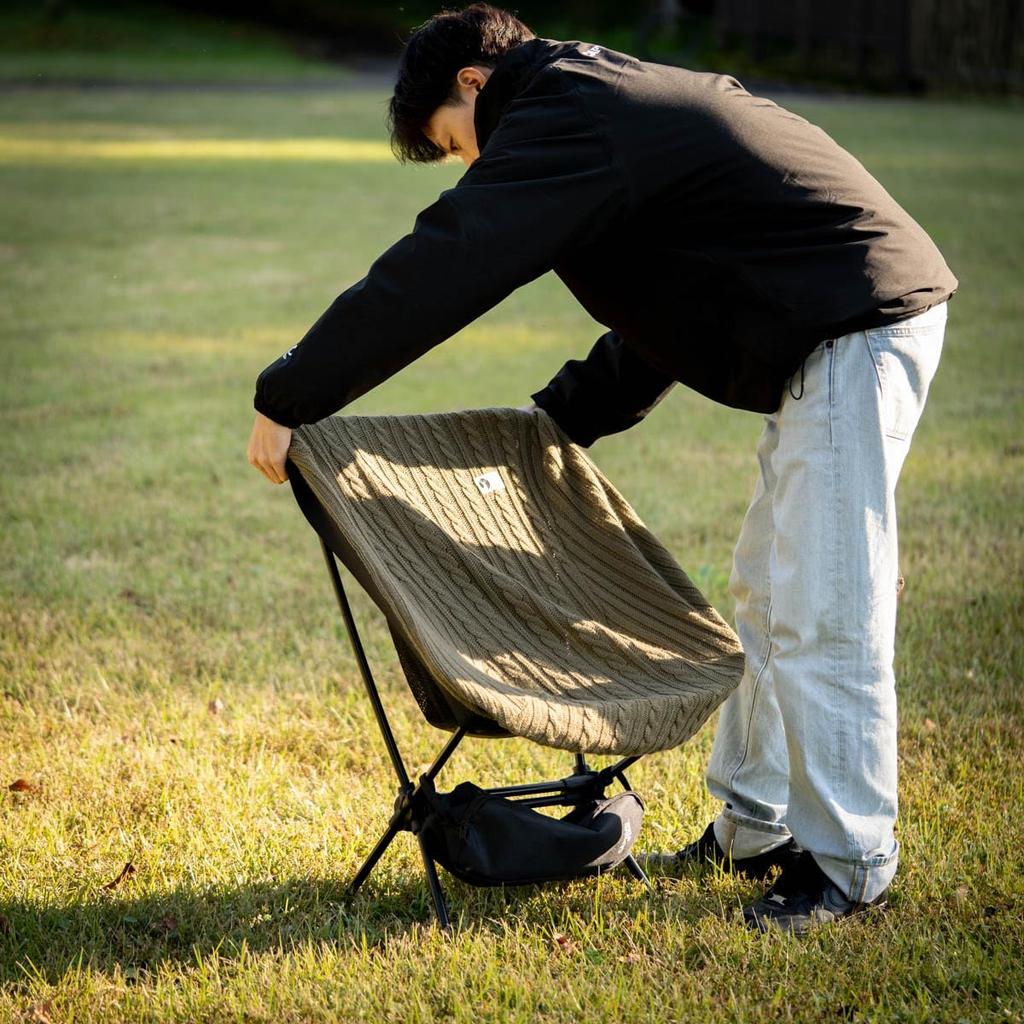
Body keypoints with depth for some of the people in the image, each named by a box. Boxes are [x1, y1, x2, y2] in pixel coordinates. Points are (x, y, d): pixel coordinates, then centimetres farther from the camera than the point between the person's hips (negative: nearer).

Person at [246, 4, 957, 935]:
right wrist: (562, 415, 28)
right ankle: (754, 829, 24)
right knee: (766, 592, 16)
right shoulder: (619, 99, 20)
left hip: (856, 334, -11)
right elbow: (659, 316, 29)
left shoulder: (564, 118, -12)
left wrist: (286, 402, -11)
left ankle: (849, 865, 1)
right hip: (827, 339, 11)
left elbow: (434, 275, -17)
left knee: (820, 614, -8)